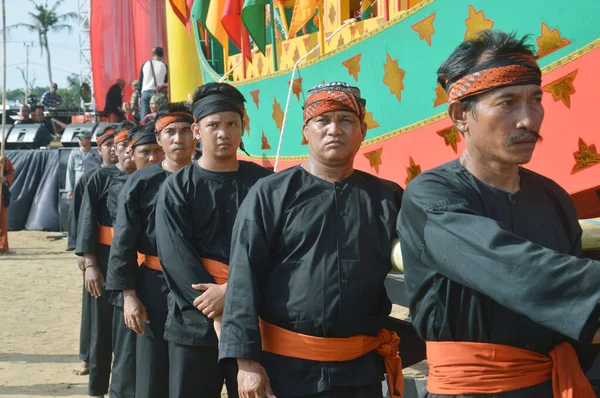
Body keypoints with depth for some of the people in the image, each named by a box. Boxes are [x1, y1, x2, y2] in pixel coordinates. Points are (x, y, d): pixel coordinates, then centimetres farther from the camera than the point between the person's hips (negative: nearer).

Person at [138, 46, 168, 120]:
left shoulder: (145, 65, 8)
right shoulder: (164, 66, 3)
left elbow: (140, 81, 11)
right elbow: (165, 82, 9)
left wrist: (140, 96, 14)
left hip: (145, 92, 2)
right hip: (158, 93, -2)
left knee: (144, 117, 0)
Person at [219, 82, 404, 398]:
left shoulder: (388, 197, 7)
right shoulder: (269, 194, -2)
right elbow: (244, 280, -6)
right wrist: (246, 360, -12)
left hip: (361, 370, 3)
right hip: (286, 368, -2)